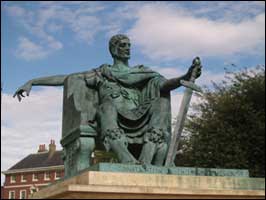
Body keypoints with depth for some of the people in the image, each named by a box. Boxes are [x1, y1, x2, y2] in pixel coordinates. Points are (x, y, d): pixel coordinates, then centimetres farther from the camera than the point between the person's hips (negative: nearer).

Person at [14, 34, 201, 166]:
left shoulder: (142, 72, 27)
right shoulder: (103, 72, 25)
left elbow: (164, 84, 8)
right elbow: (65, 78, 21)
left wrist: (185, 78, -13)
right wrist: (31, 82, 12)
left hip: (137, 120, 2)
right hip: (112, 122, -2)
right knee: (107, 104, -35)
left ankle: (145, 162, -44)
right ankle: (129, 161, -59)